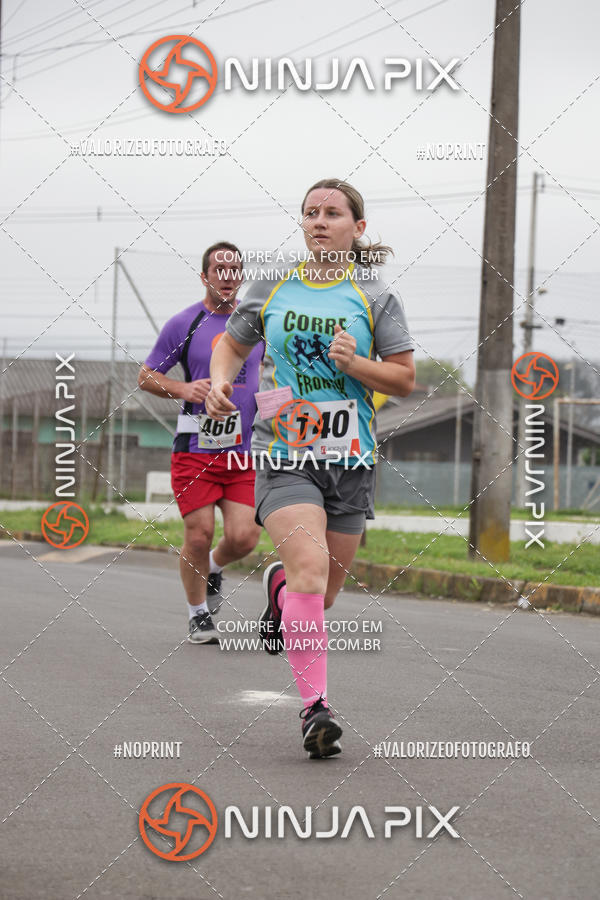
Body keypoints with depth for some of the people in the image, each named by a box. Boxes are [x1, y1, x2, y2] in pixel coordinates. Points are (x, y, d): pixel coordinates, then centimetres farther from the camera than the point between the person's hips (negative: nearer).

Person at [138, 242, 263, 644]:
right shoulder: (183, 324, -1)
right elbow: (146, 376, 6)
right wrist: (185, 389, -12)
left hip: (245, 450, 2)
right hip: (195, 447, -2)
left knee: (244, 537, -8)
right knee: (199, 535, -5)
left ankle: (214, 567, 28)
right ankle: (198, 615, 16)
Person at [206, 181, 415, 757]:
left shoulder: (374, 299, 4)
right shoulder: (270, 292, 7)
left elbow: (405, 379, 5)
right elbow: (232, 344, 22)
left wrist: (355, 363, -13)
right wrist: (220, 381, 1)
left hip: (350, 459, 2)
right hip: (284, 454, -2)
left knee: (320, 597, 8)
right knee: (310, 564, -24)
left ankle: (279, 585, 47)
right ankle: (314, 706, -24)